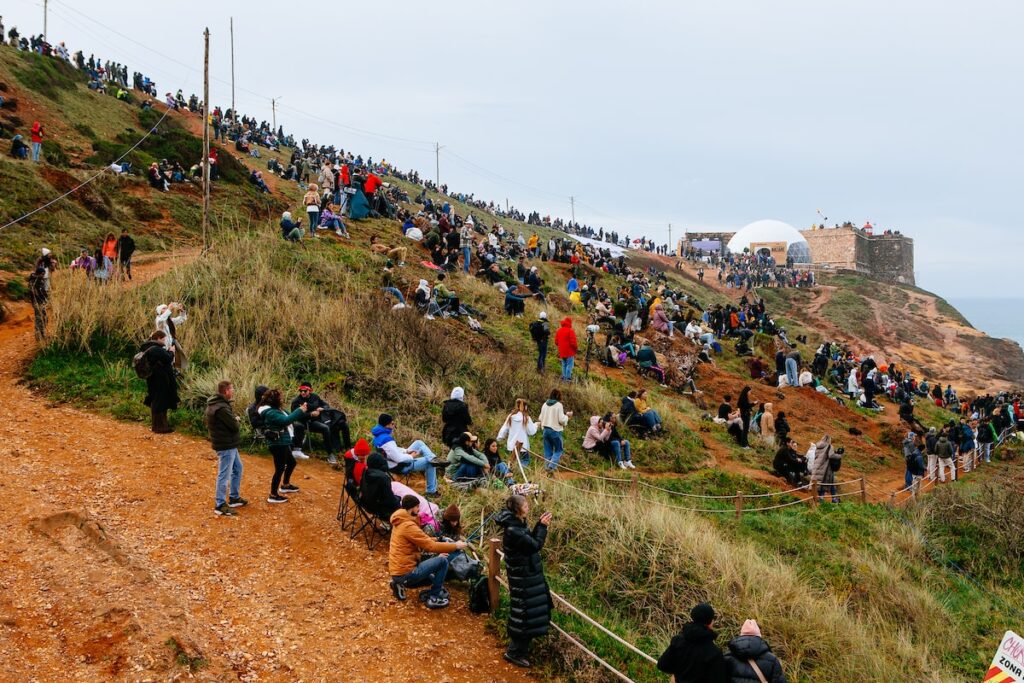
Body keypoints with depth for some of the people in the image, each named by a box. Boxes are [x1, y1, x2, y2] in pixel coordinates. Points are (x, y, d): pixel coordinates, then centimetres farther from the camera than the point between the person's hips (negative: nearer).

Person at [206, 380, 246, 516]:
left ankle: (234, 497, 33)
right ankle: (220, 505, 5)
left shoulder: (217, 404, 9)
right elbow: (235, 426, -23)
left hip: (229, 445, 11)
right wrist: (237, 421, -2)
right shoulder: (221, 408, -25)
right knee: (224, 475, -3)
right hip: (225, 446, -11)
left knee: (237, 468, 22)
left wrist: (235, 420, -5)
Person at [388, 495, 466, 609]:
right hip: (405, 573, -10)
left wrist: (436, 554, 9)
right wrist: (455, 546, -11)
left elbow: (424, 543, 18)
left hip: (398, 571, 10)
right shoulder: (408, 526, -20)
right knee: (443, 561, -12)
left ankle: (400, 584, 15)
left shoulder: (401, 522, 12)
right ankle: (434, 598, -2)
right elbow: (431, 545, -20)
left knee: (433, 577, 29)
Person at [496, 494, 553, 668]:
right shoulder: (513, 531, -27)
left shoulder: (518, 525, 3)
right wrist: (542, 526, -14)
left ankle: (520, 646, 36)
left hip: (527, 575, 10)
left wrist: (540, 525, -1)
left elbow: (531, 541, 9)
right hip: (523, 578, -10)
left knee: (528, 612, 21)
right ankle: (514, 653, 12)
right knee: (525, 614, 0)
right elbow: (535, 545, -24)